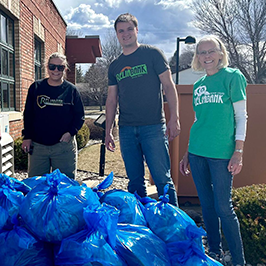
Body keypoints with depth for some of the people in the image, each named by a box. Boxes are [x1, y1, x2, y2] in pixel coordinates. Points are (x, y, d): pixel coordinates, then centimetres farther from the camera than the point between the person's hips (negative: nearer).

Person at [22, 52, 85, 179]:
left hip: (64, 146, -1)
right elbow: (28, 114, 10)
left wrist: (71, 132, -12)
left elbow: (80, 116, 4)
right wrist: (27, 137, 3)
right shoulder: (36, 87, 6)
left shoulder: (71, 90, 1)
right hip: (37, 146, 2)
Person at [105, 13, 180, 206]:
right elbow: (112, 99, 17)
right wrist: (108, 131, 13)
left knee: (162, 179, -5)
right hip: (126, 129, 4)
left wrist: (174, 118, -11)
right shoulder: (115, 66, 16)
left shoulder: (152, 54, 3)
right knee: (135, 181, 9)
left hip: (153, 126, -4)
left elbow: (169, 86, -1)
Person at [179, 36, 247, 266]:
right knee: (207, 205, 11)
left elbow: (241, 116, -4)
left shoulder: (233, 76, -1)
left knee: (223, 207, -4)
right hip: (197, 152, 5)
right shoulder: (198, 85, 14)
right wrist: (188, 153, 17)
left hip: (221, 152, -5)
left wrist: (238, 152, -12)